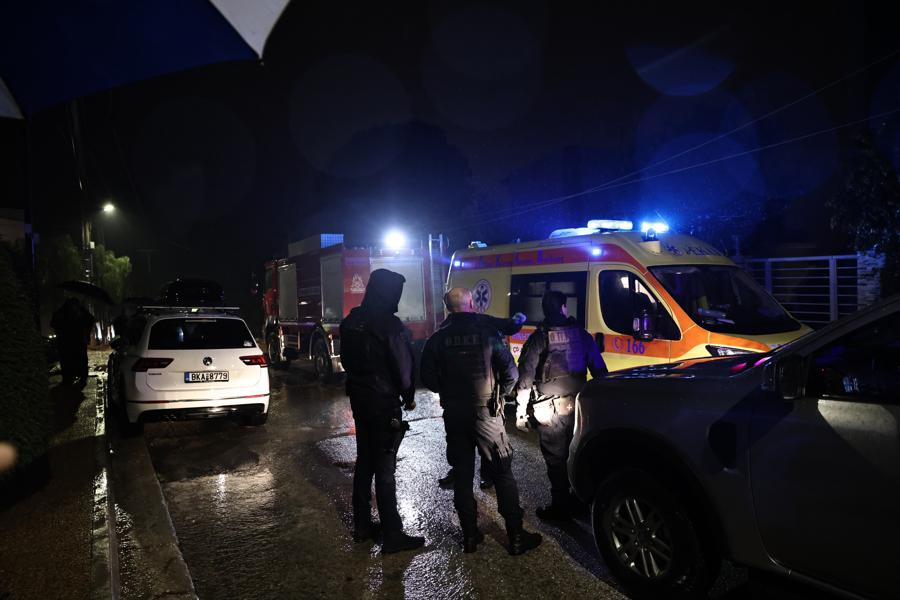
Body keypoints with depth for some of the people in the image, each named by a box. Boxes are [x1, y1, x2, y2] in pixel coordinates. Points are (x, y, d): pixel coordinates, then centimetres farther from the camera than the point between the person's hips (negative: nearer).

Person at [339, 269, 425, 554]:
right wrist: (409, 397, 0)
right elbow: (404, 365, -15)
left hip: (359, 399, 8)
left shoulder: (350, 321, 7)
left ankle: (362, 526, 27)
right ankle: (392, 535, 6)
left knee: (364, 462, 17)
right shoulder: (389, 324, -18)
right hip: (384, 403, -8)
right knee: (385, 469, -2)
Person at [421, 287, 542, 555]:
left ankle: (470, 536, 19)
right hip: (487, 414, -2)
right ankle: (516, 537, 11)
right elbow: (511, 372, -8)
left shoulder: (437, 339, -2)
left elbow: (428, 378, -1)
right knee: (503, 474, 7)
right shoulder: (488, 333, -8)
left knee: (462, 476, 13)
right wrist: (498, 393, 9)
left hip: (454, 415, 2)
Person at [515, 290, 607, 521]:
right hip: (579, 406, 5)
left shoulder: (539, 338, -7)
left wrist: (521, 411, -4)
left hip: (550, 410, -4)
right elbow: (599, 370, 7)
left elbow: (525, 377, -10)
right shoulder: (581, 334, 5)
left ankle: (561, 508, 12)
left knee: (556, 459, 5)